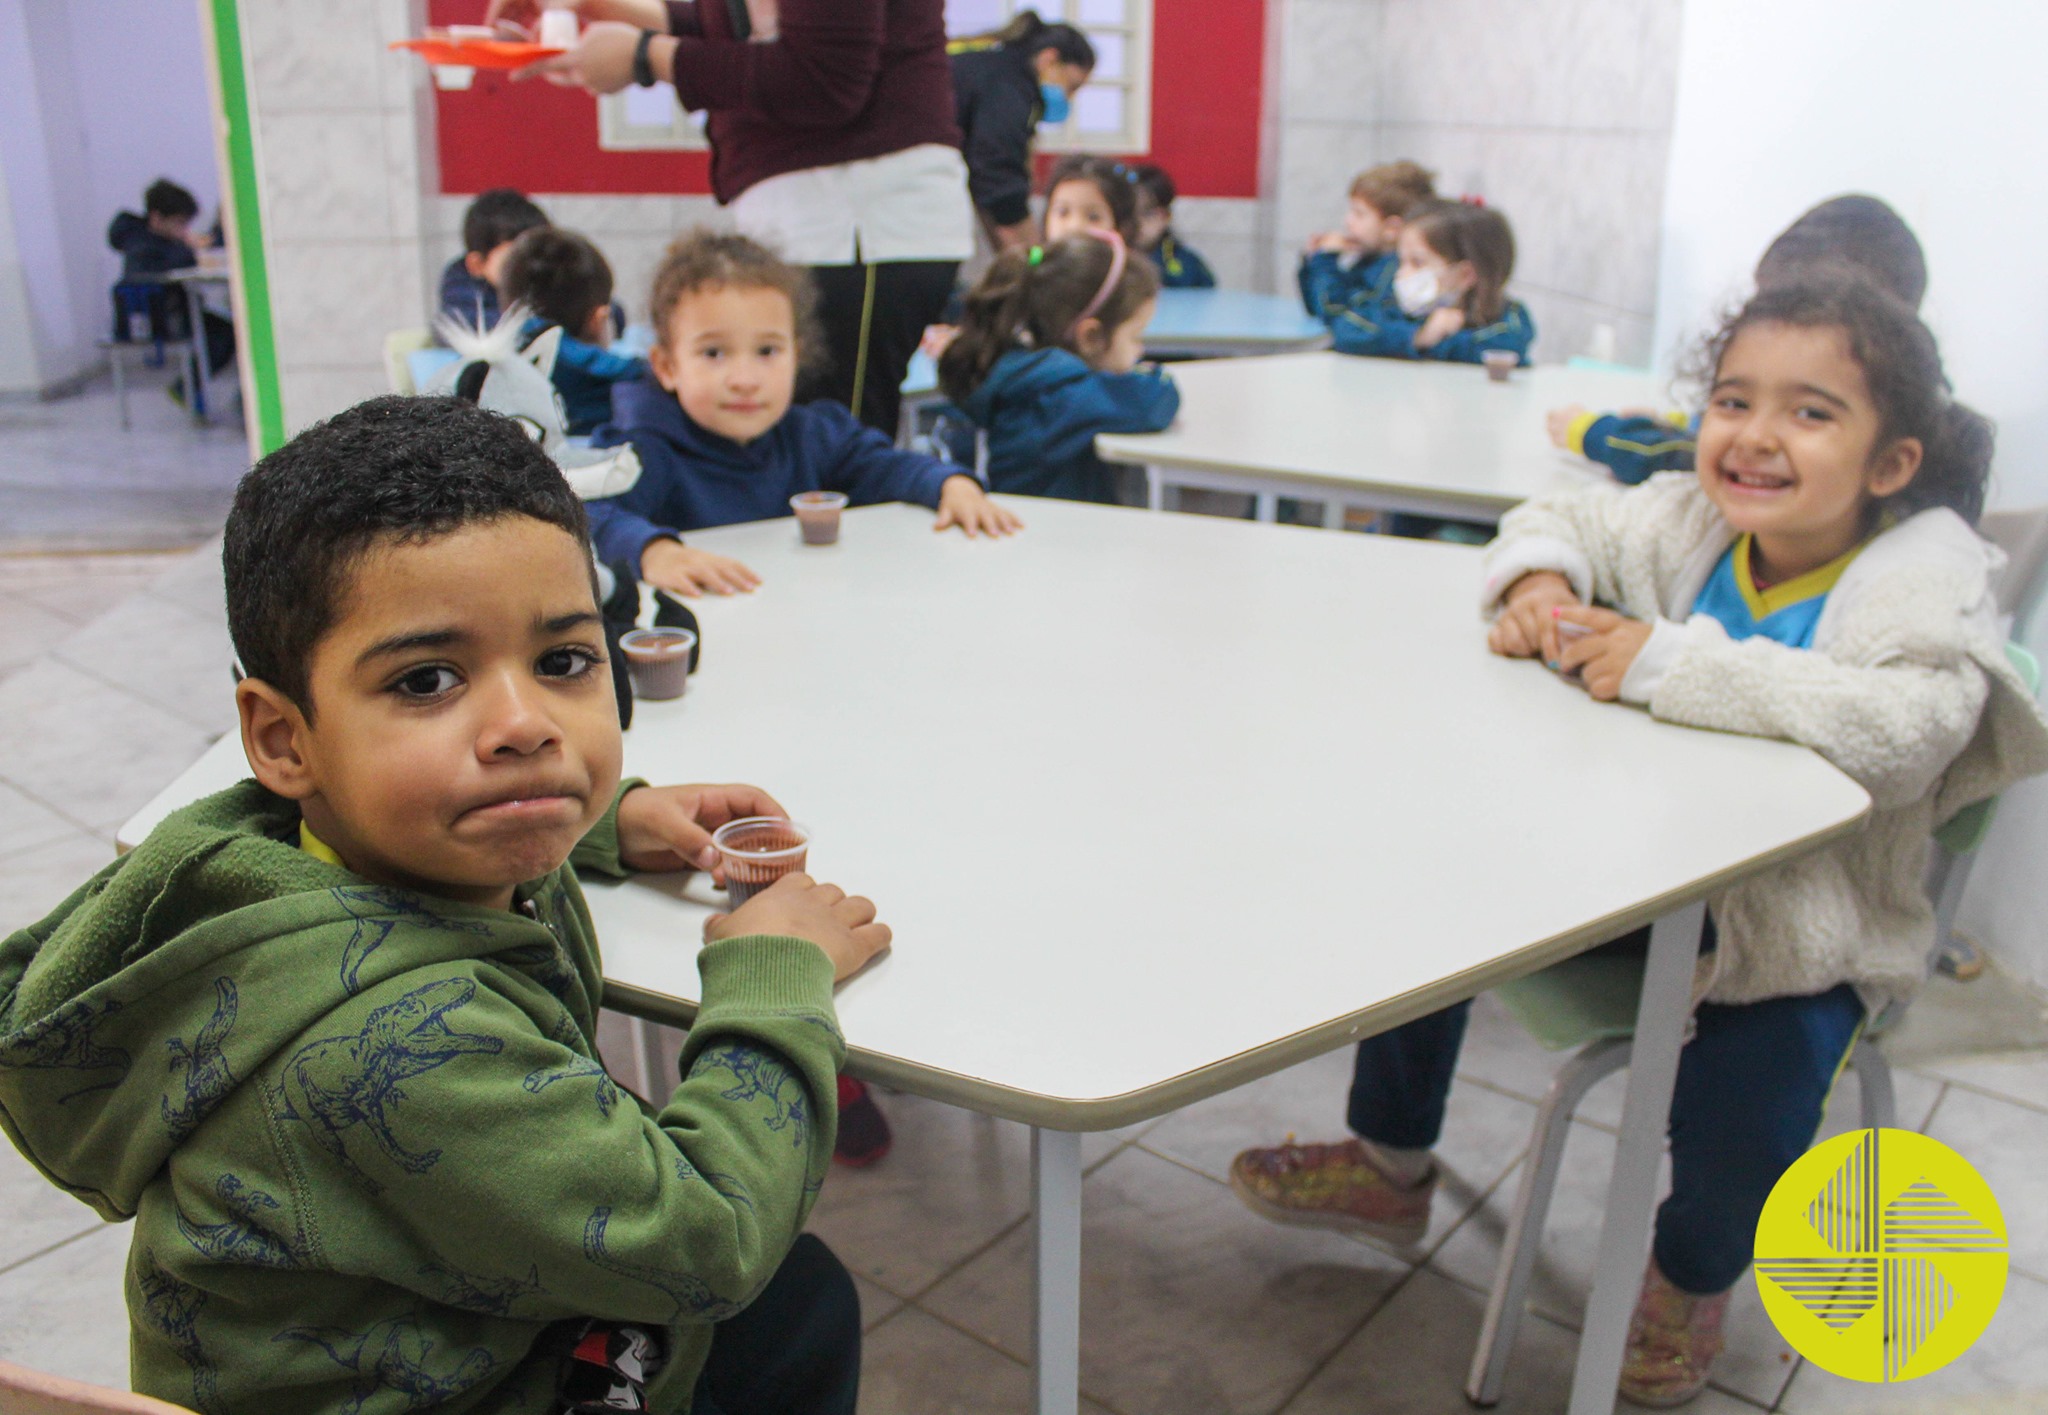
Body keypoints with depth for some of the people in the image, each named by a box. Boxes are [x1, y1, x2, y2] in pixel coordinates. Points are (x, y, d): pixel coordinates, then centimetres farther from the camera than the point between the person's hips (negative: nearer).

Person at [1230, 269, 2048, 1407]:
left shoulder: (1930, 574, -19)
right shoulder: (1690, 521, -4)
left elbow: (1904, 730, -39)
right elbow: (1563, 517, 14)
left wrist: (1672, 661, -37)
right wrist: (1536, 582, -11)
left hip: (1806, 926, -5)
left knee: (1743, 1119, -25)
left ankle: (1690, 1282, 18)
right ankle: (1392, 1165, 25)